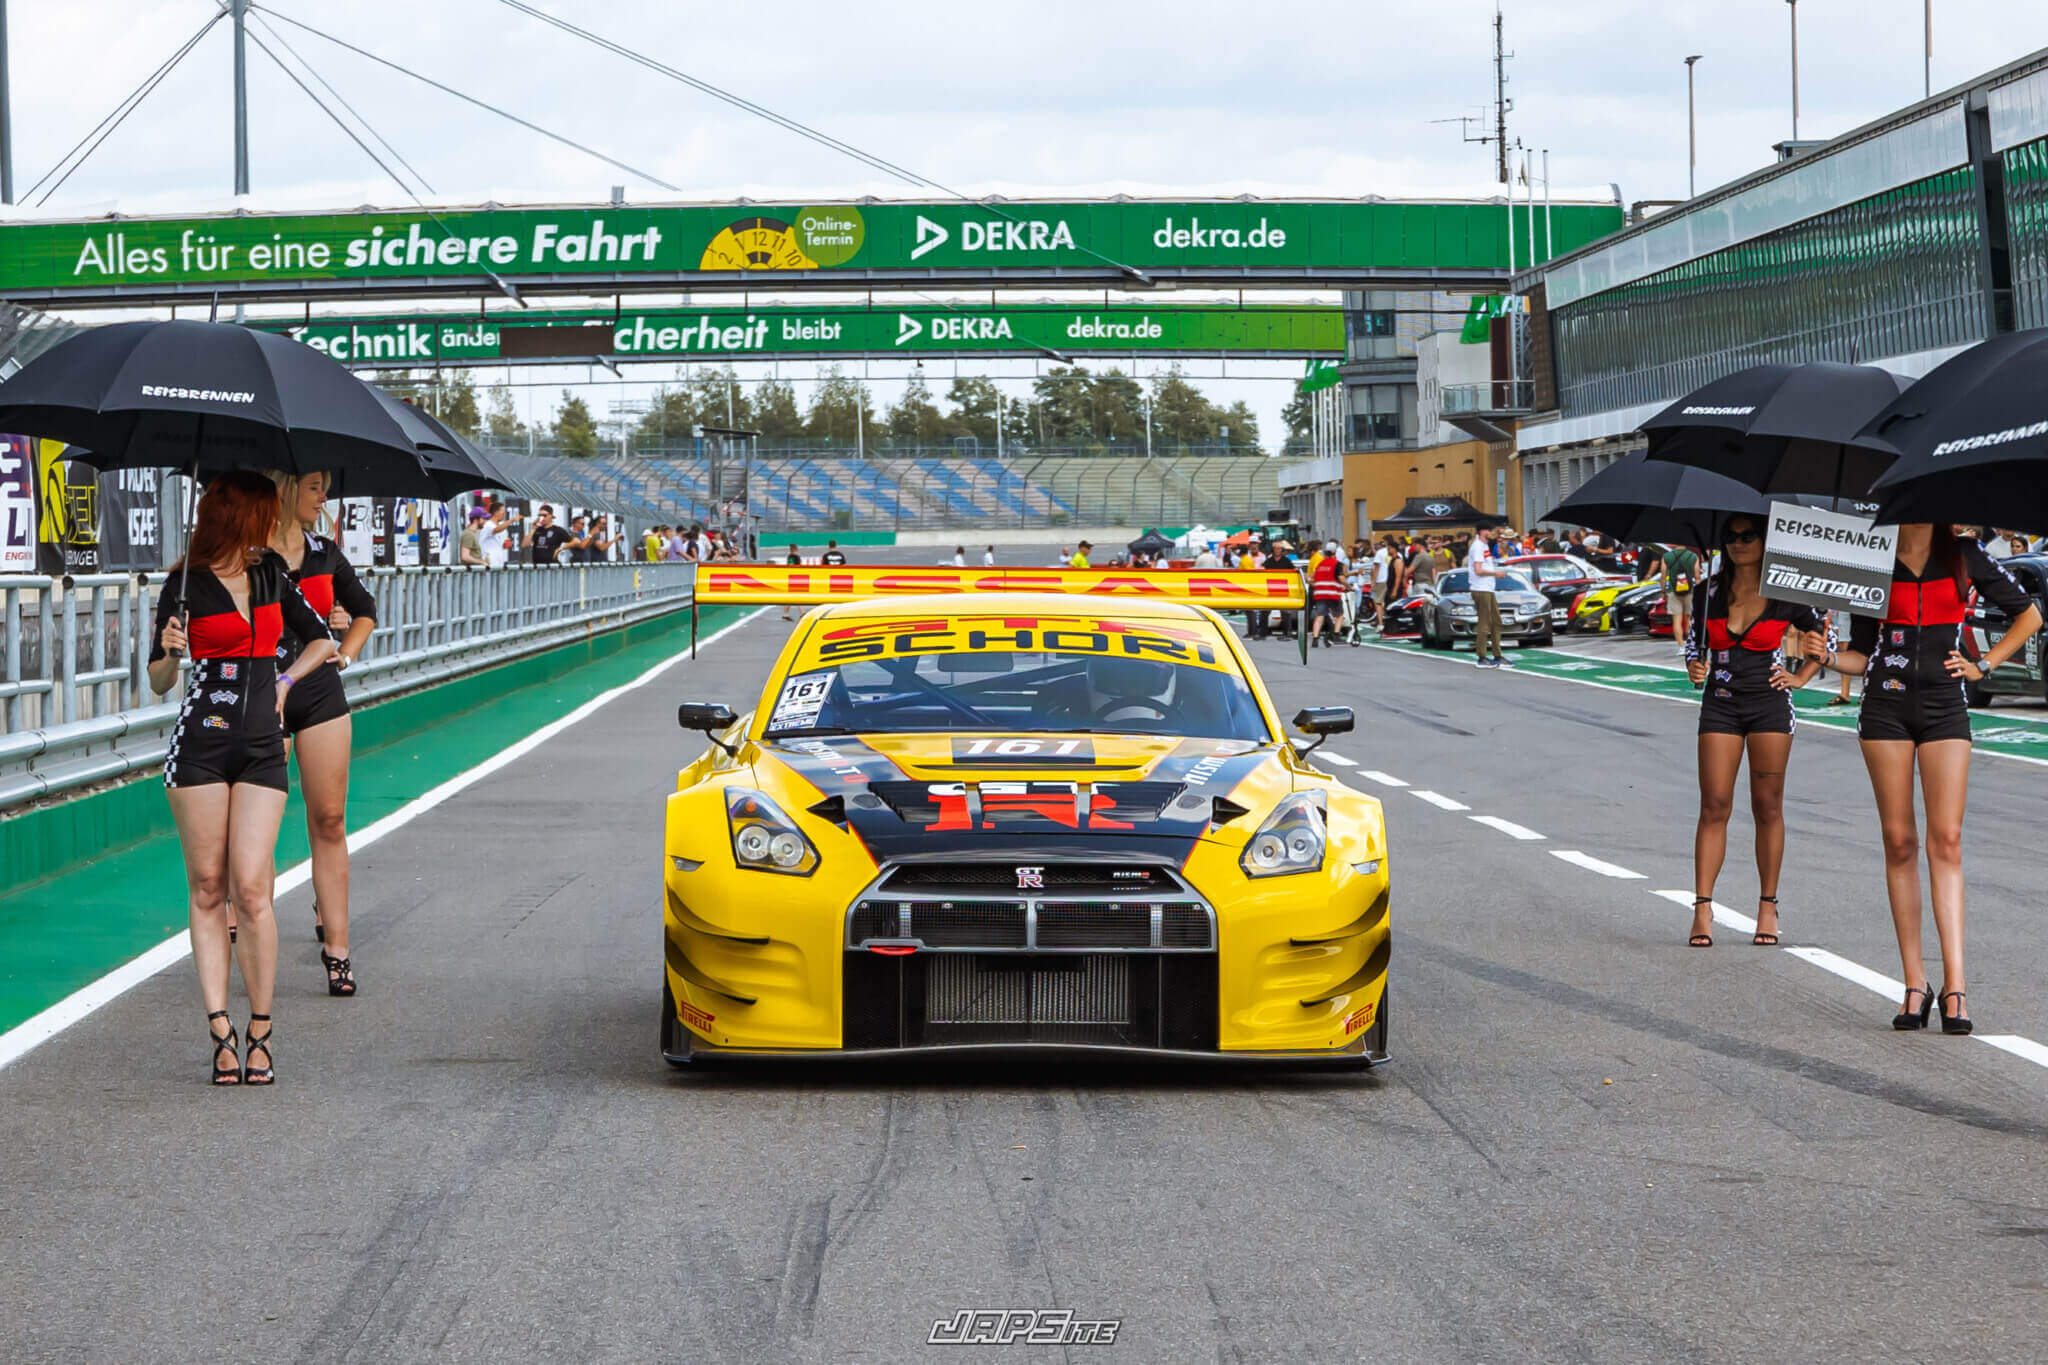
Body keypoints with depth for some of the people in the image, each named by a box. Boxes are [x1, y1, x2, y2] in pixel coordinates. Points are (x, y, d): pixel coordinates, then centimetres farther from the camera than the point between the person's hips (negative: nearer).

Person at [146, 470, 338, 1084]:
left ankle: (260, 1032, 0)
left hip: (261, 747, 2)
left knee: (251, 888, -8)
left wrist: (283, 683, 12)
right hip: (200, 744, -2)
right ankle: (221, 1029, -1)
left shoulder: (270, 572, 12)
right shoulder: (187, 584, 0)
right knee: (206, 889, -2)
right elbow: (158, 683, 3)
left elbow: (321, 640, 26)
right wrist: (170, 652, -17)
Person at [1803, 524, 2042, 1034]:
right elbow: (1863, 655, 11)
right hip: (1886, 704, 1)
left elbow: (2028, 614, 15)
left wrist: (1983, 665, 6)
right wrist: (1828, 656, -9)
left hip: (1944, 705, -1)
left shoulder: (1963, 557, 5)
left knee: (1945, 840, -10)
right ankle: (1915, 982, 2)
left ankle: (1954, 981, -14)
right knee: (1899, 842, -1)